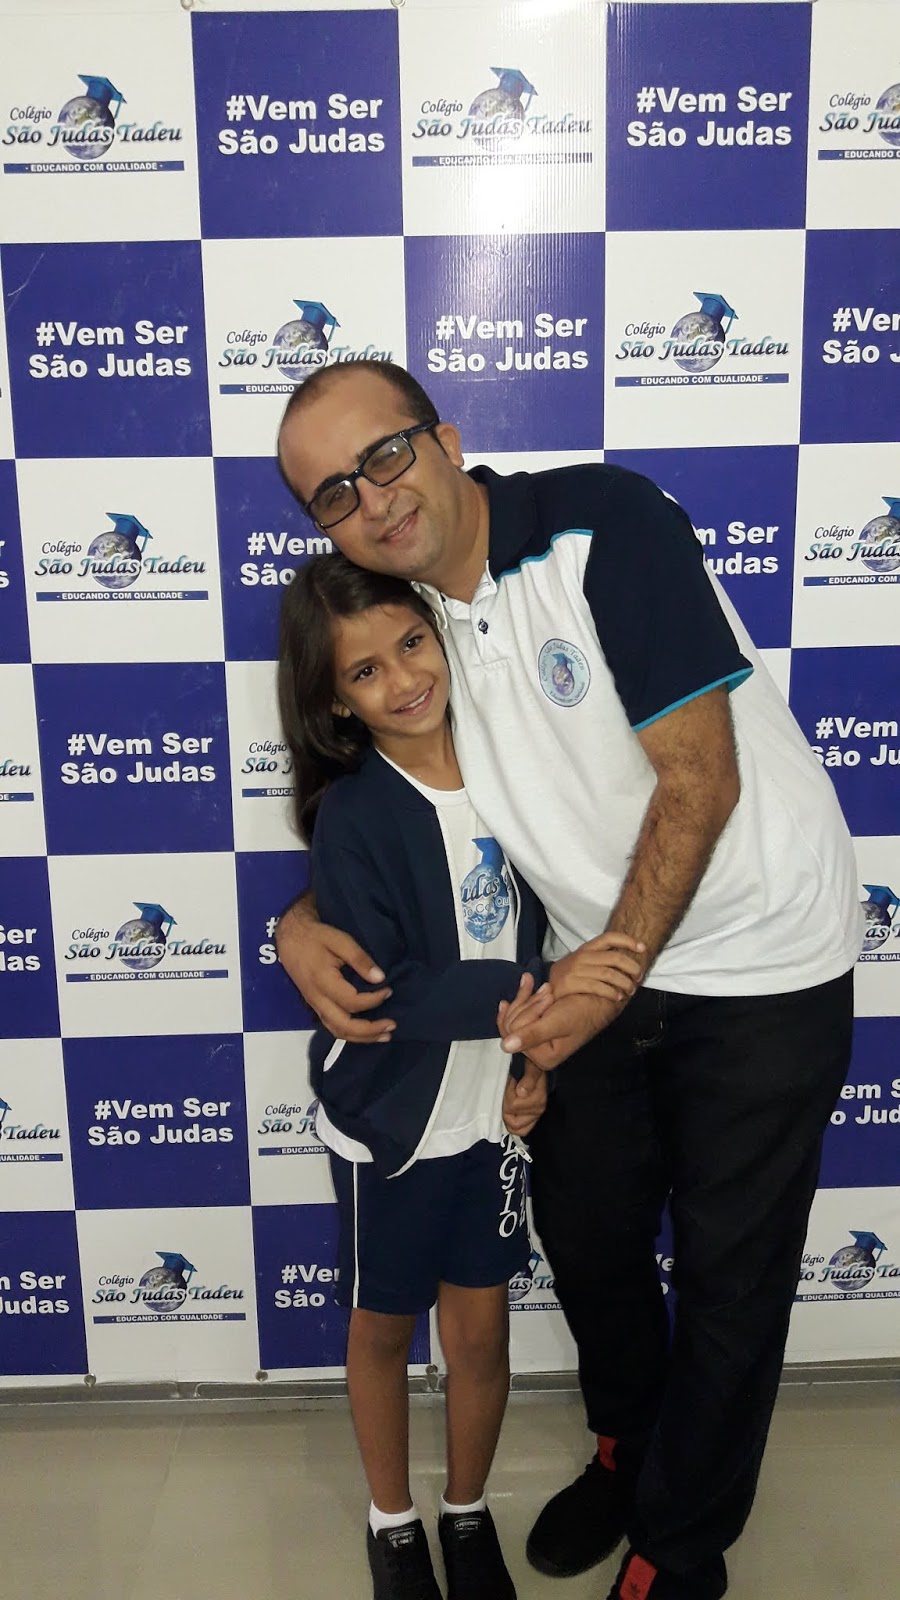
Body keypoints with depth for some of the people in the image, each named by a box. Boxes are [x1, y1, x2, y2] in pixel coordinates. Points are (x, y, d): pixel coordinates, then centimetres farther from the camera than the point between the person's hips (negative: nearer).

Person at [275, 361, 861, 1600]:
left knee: (729, 1277, 9)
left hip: (760, 963, -5)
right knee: (585, 1233, 20)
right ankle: (625, 1450, 50)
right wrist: (302, 919, -10)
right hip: (600, 963, 6)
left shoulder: (605, 522, -21)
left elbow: (700, 777, -21)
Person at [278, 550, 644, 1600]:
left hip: (495, 1113, 3)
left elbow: (531, 924, 4)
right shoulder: (351, 815, -20)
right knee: (383, 1328, 18)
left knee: (480, 1330, 16)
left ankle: (467, 1514, 42)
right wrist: (527, 995, -33)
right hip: (392, 1119, -3)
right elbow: (375, 997, -24)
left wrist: (533, 1061, -5)